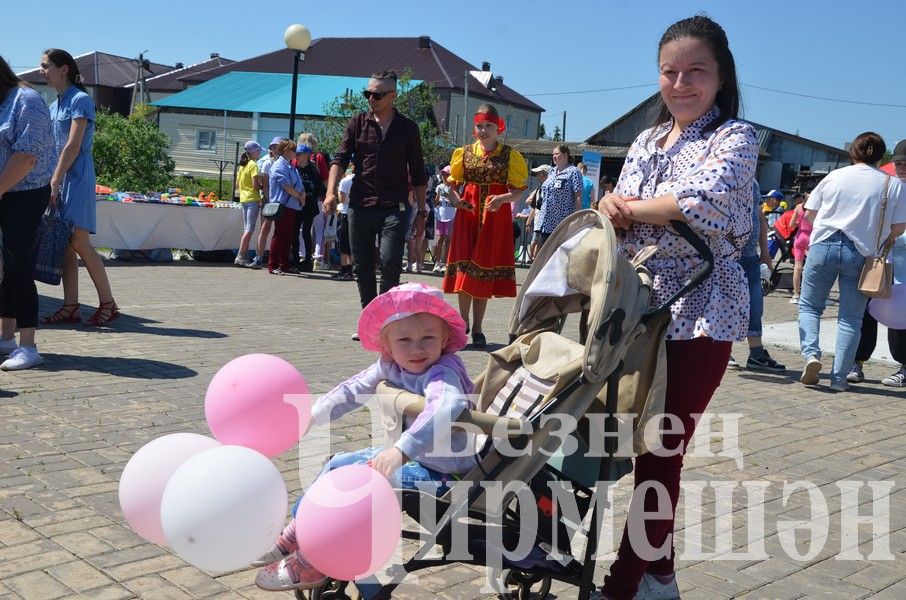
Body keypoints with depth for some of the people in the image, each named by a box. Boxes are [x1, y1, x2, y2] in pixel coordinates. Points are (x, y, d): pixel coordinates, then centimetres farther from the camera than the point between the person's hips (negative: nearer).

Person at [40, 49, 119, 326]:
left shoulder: (80, 100, -6)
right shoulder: (54, 105, 19)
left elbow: (73, 147, -14)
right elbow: (51, 148, 19)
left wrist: (54, 182, -17)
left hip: (76, 176, -8)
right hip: (57, 176, 8)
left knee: (79, 243, -11)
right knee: (65, 246, 3)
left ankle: (108, 303, -3)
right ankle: (70, 307, 4)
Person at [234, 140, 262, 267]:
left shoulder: (242, 165, 14)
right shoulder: (253, 165, -11)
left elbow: (237, 184, 17)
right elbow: (256, 185, -18)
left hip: (243, 198, 9)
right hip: (253, 199, -9)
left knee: (246, 229, 12)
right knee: (250, 229, -9)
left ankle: (244, 256, 13)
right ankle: (240, 257, -13)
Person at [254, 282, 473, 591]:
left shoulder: (443, 373, -28)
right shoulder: (391, 365, -3)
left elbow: (445, 407, -49)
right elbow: (354, 388, 8)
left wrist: (401, 449, -58)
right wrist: (312, 415, 5)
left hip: (438, 472, -9)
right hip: (412, 456, 9)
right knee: (338, 464, 17)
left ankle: (311, 564, 2)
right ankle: (295, 535, 30)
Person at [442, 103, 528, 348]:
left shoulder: (509, 155, 3)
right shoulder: (465, 153, 9)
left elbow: (518, 190, 1)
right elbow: (452, 183, 15)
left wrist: (502, 199, -19)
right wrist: (455, 198, -6)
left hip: (496, 218, -1)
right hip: (468, 214, 1)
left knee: (485, 270, 1)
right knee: (465, 269, -4)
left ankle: (477, 328, 8)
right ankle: (463, 324, 7)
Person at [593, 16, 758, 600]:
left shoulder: (736, 137, -5)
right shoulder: (646, 142, 14)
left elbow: (705, 201, -25)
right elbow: (621, 216, 12)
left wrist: (630, 209, -11)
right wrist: (612, 210, -12)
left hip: (700, 316, -6)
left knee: (660, 453, -3)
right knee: (646, 446, 11)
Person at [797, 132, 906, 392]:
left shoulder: (834, 176, 4)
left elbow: (809, 213, 9)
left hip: (824, 245, 0)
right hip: (861, 253, 0)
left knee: (809, 305, 14)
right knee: (851, 318, 7)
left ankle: (811, 353, -9)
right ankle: (839, 377, 4)